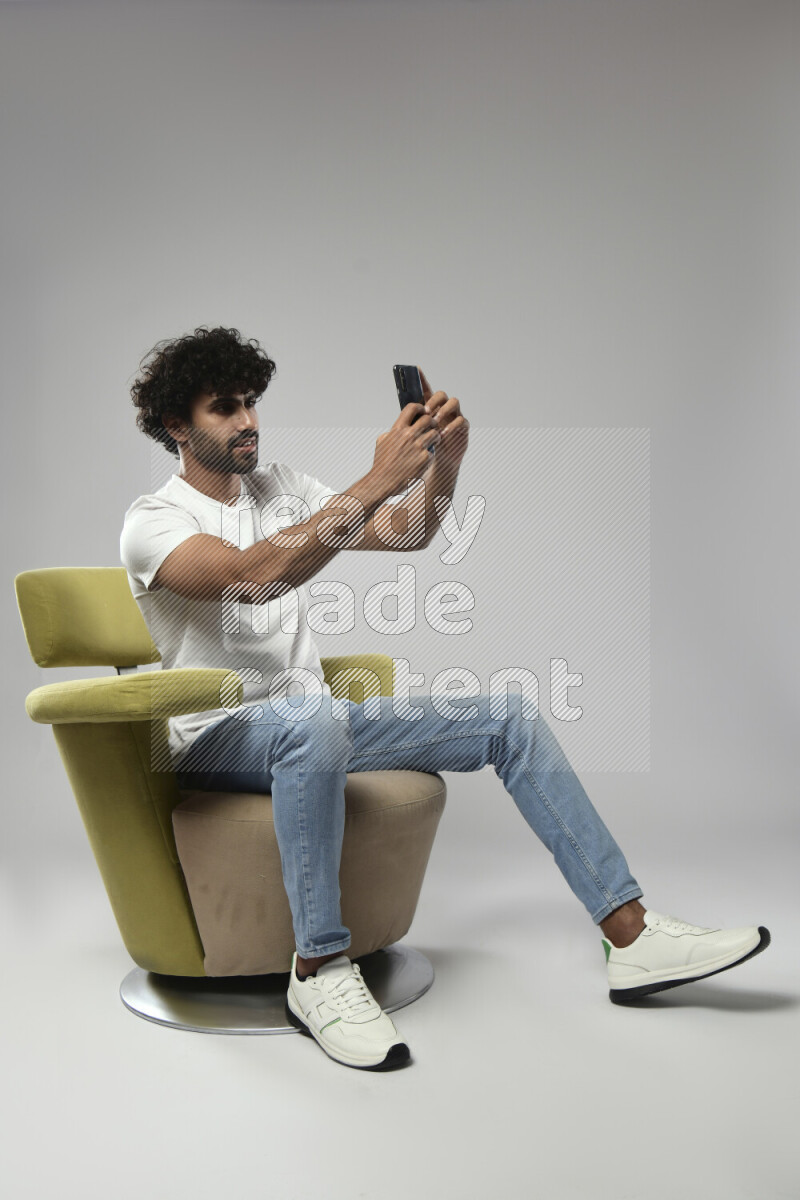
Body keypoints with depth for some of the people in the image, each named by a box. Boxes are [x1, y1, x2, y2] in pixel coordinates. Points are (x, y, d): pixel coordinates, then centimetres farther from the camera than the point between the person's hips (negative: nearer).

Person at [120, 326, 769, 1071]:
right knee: (312, 717, -42)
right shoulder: (152, 521, -10)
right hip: (216, 741, -6)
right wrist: (377, 481, -34)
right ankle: (317, 970, -27)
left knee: (506, 718, -4)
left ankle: (633, 937, -3)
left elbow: (406, 532, 5)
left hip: (307, 728, 7)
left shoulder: (280, 487, 11)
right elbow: (253, 576, -31)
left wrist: (445, 460, -15)